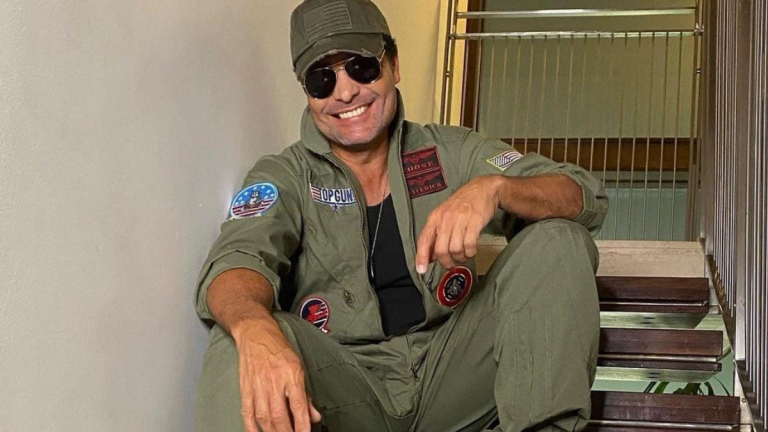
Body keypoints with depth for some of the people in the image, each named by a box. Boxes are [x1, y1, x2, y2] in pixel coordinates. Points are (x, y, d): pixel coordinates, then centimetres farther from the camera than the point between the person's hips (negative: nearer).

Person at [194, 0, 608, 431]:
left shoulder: (452, 152, 10)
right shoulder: (283, 177, 5)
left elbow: (585, 197, 2)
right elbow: (237, 261, -15)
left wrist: (493, 188, -21)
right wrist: (255, 331, -41)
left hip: (450, 374, 3)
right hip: (344, 389, -3)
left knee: (557, 238, -13)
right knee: (244, 335, -33)